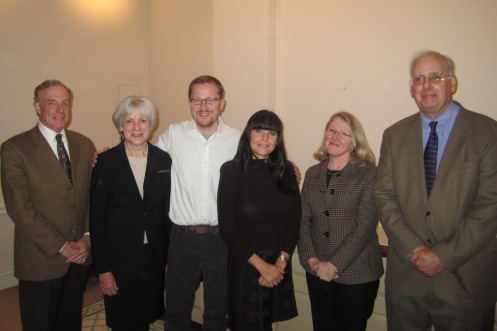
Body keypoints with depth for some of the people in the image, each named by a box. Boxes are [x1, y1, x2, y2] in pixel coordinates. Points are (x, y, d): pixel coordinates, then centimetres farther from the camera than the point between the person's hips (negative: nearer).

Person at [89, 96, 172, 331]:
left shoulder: (164, 160, -1)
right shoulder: (105, 162, -8)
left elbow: (168, 210, 3)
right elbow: (96, 219, -6)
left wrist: (171, 258, 3)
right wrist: (102, 269, -7)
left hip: (155, 258, 2)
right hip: (119, 258, -2)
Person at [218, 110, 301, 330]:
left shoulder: (286, 170, 0)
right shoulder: (232, 170, -11)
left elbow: (295, 219, 1)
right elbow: (227, 228, -11)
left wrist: (281, 262, -7)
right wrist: (261, 265, -10)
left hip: (280, 266, 4)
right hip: (245, 265, -3)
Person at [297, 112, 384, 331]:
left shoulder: (369, 174, -8)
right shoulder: (313, 174, 5)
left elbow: (366, 226, -14)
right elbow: (303, 220, 4)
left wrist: (334, 264, -15)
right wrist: (311, 259, -8)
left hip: (357, 274, -3)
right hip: (318, 272, 4)